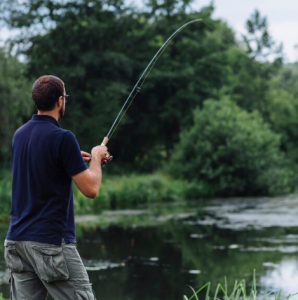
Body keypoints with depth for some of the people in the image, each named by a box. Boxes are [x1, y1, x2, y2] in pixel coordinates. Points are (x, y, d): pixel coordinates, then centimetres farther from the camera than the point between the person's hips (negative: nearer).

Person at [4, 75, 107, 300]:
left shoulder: (20, 135, 10)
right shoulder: (62, 138, -14)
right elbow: (90, 188, -13)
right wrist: (96, 157, 5)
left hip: (17, 239, 8)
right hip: (52, 242, -8)